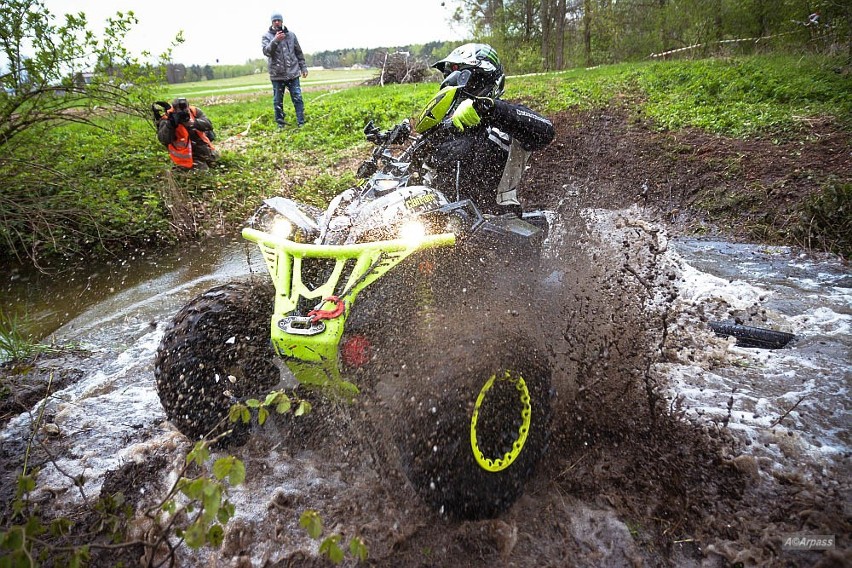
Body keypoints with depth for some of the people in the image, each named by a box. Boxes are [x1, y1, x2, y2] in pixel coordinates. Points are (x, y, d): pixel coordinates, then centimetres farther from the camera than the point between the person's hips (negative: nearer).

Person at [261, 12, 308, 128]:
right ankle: (280, 123, 15)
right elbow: (266, 51, -13)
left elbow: (299, 53, 14)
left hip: (293, 73, 1)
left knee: (297, 98, -2)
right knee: (278, 101, 5)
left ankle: (301, 122, 4)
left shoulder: (291, 35, 9)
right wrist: (275, 40, -24)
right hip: (277, 75, -1)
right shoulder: (266, 36, 3)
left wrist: (303, 67, 10)